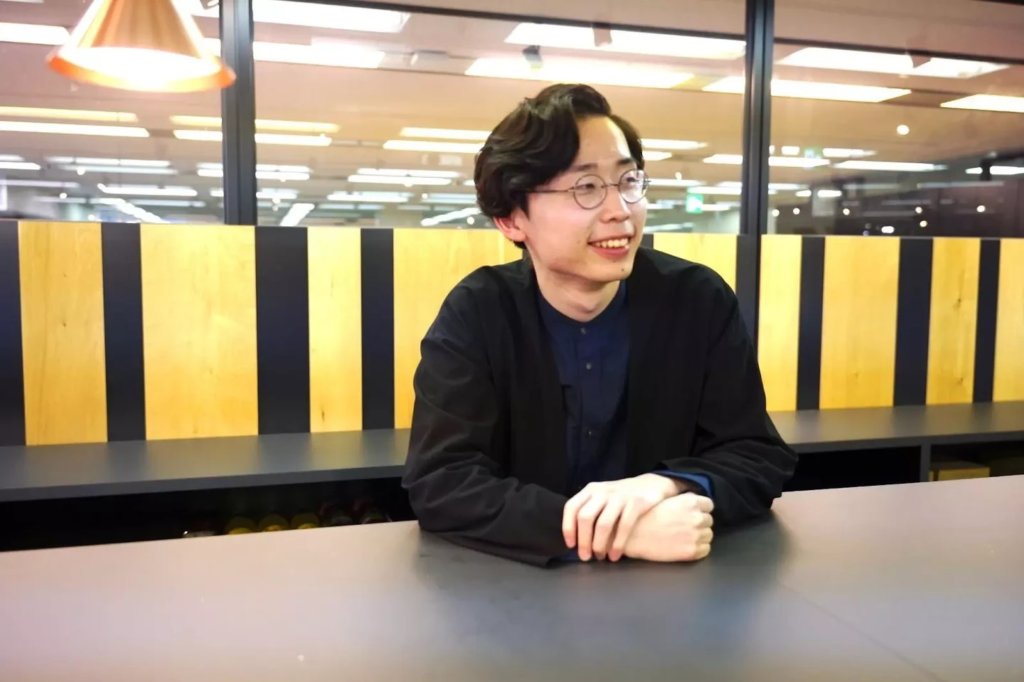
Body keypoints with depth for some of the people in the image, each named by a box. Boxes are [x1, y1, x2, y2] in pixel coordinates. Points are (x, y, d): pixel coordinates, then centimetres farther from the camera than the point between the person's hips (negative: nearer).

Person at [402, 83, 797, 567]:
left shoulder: (701, 301, -5)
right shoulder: (474, 315, -10)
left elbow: (762, 459, -4)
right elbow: (438, 484, -19)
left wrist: (669, 486, -26)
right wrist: (620, 534, -30)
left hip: (672, 582, 2)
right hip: (516, 581, -1)